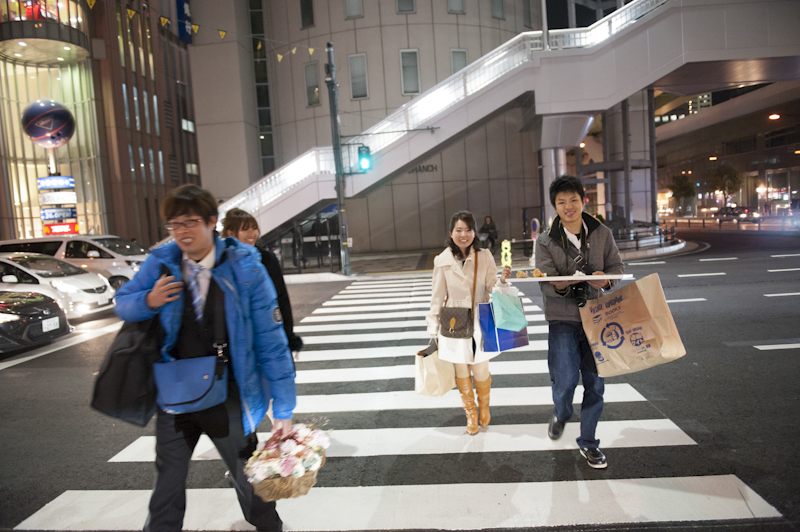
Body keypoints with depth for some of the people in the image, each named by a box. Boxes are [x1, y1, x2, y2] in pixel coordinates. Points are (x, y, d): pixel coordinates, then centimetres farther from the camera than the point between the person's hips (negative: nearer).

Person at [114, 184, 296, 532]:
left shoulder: (244, 267, -15)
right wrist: (149, 301, -16)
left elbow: (270, 340, -14)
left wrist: (283, 409, -14)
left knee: (249, 478, 16)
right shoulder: (161, 262, -6)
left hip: (226, 397, -2)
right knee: (168, 481, 20)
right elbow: (122, 302, 10)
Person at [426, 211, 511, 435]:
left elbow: (492, 289, -2)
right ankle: (470, 413, 38)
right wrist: (433, 329, 1)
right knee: (461, 371, 12)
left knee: (481, 372, 5)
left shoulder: (485, 257, -5)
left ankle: (484, 408, 38)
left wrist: (503, 280, -23)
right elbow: (437, 297, 0)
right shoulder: (443, 261, -6)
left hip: (480, 322, 0)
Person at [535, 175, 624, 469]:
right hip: (563, 318, -2)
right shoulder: (546, 242, -3)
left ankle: (588, 442, 27)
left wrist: (605, 278, -16)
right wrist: (563, 283, -31)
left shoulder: (602, 233, 4)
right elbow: (546, 283, -8)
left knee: (595, 382, 8)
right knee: (565, 379, -10)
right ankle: (561, 414, 27)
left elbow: (617, 266, 7)